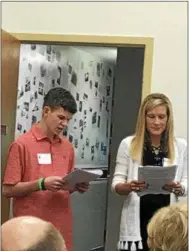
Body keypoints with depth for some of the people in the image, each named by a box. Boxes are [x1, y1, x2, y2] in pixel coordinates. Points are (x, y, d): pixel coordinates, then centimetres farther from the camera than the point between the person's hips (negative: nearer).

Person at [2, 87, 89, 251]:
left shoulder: (68, 147, 10)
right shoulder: (22, 145, -7)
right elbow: (8, 190, -8)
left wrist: (77, 186, -3)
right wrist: (42, 184, -19)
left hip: (61, 227, 5)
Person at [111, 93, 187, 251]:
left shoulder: (180, 146, 4)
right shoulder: (128, 144, 0)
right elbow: (116, 184, 1)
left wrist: (177, 188, -15)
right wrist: (129, 186, -20)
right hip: (137, 221, -1)